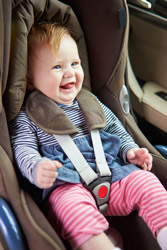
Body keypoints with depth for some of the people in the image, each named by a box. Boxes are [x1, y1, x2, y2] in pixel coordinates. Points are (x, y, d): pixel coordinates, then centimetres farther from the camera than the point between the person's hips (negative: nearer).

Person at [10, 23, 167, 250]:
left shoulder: (90, 103, 19)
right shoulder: (26, 117, 5)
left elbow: (115, 127, 26)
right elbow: (24, 150, -4)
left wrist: (129, 149, 6)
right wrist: (36, 169, -28)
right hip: (67, 184, -4)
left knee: (146, 181, -16)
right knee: (72, 204, -38)